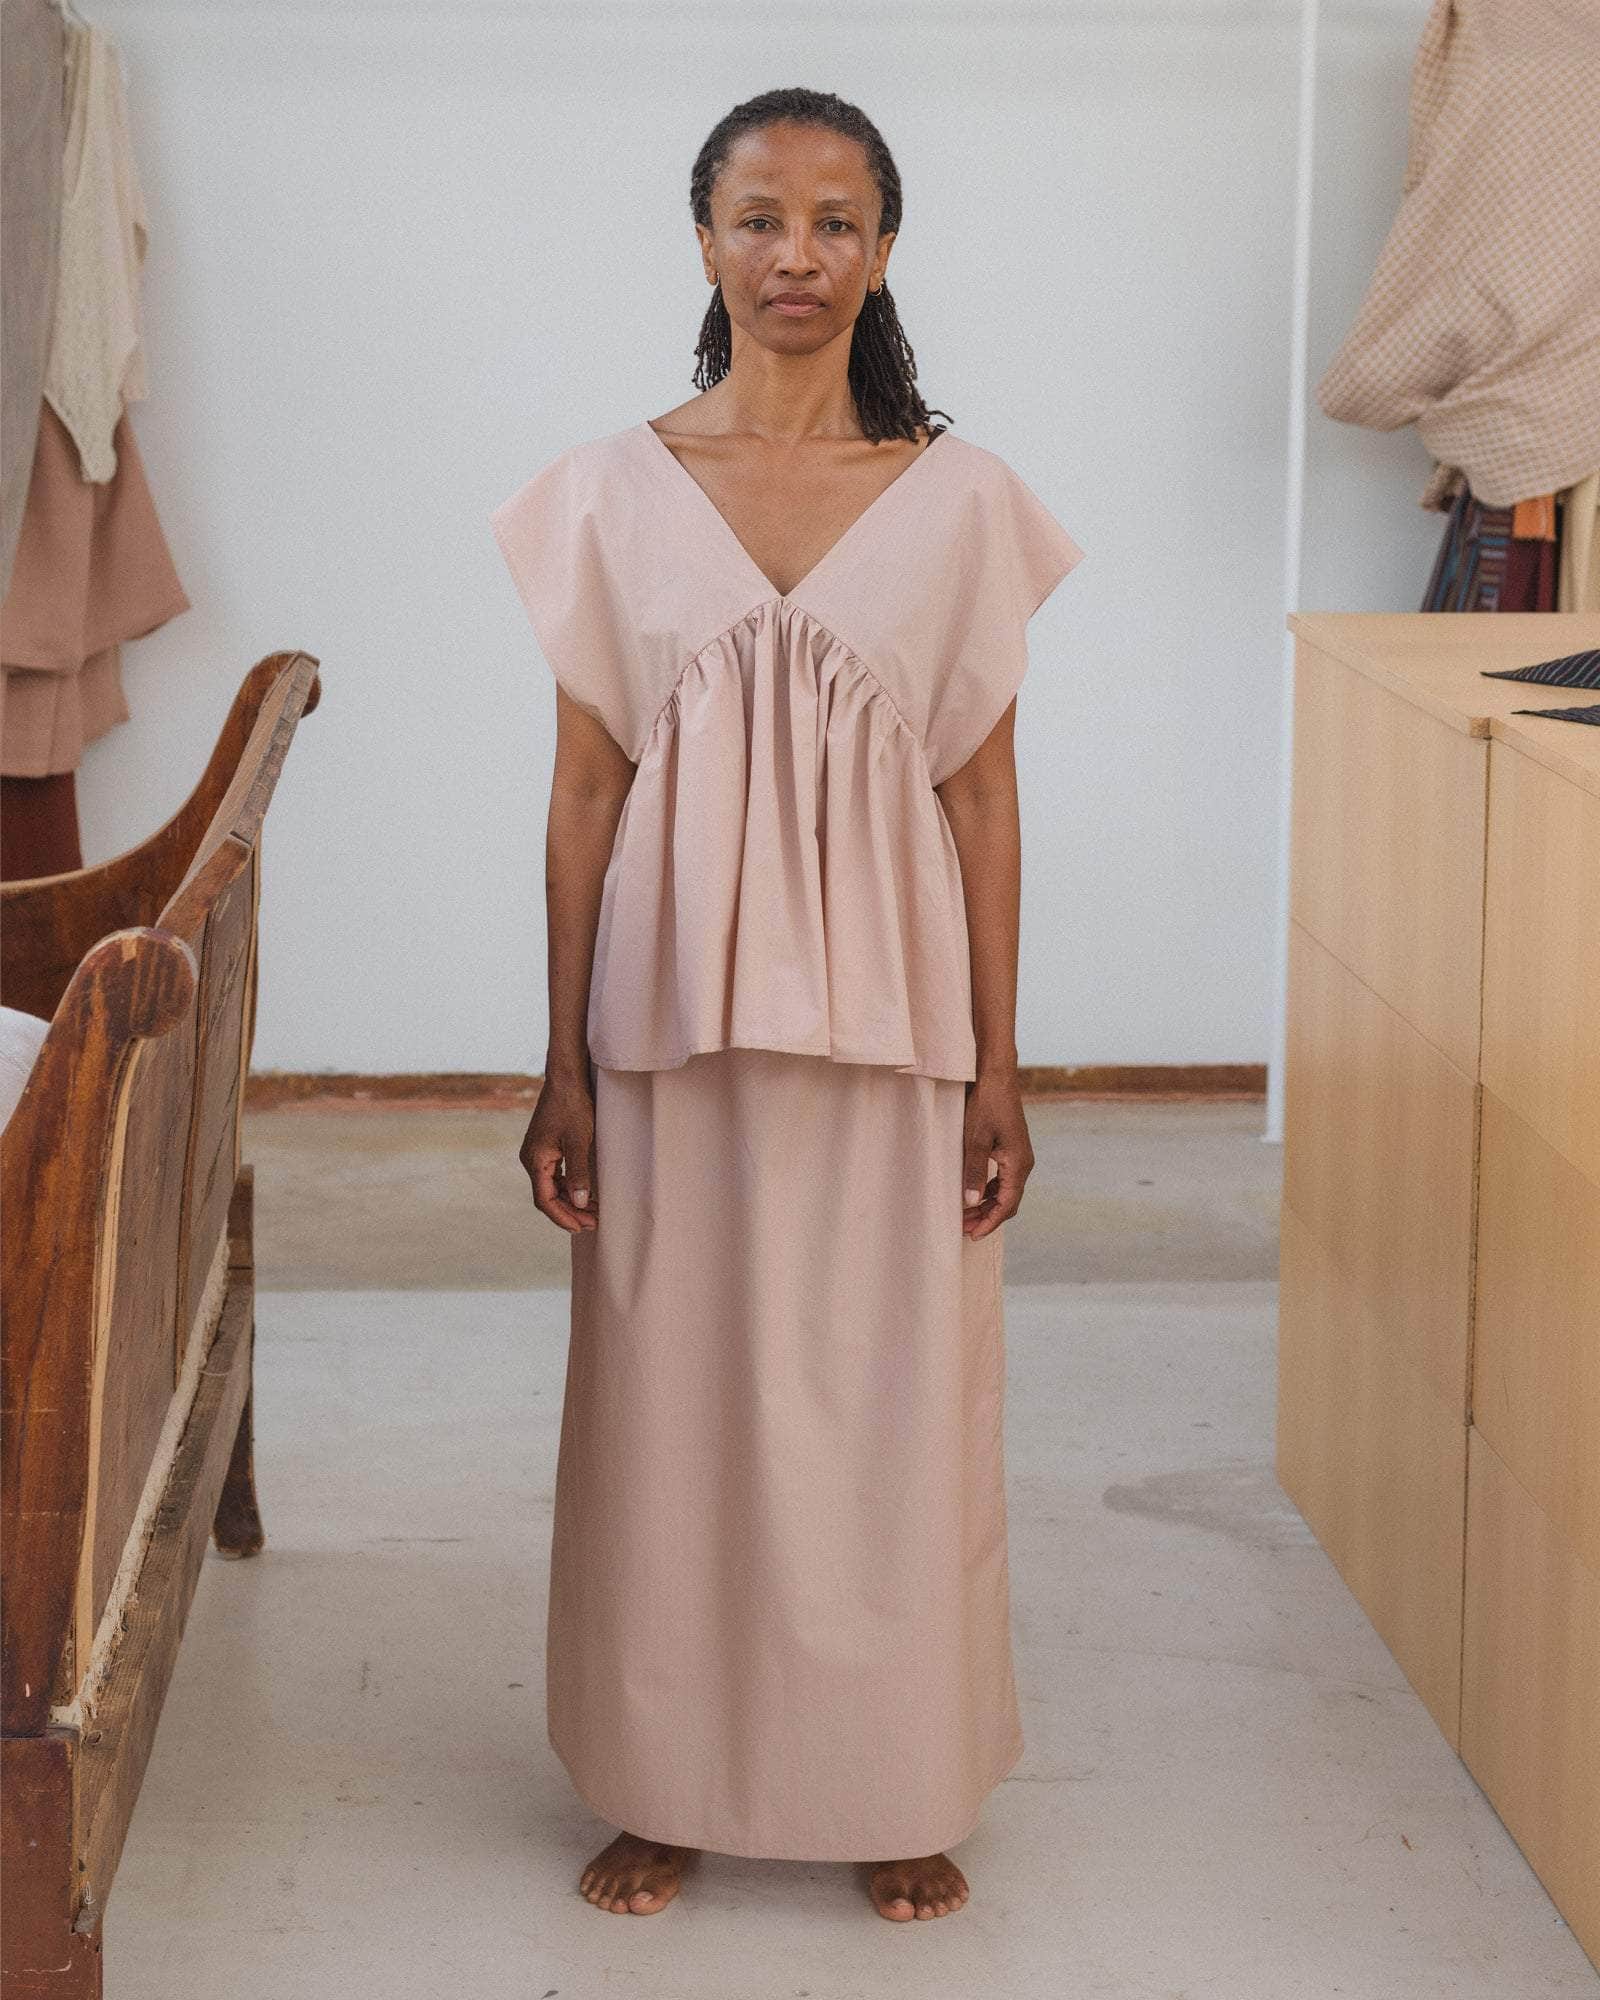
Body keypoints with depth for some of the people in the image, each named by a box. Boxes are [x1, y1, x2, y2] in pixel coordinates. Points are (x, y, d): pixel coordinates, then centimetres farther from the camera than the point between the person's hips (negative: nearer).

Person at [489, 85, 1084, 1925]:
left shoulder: (964, 500, 0)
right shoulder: (613, 493, 0)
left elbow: (984, 792, 2)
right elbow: (584, 789, 2)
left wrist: (998, 1069, -1)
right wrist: (562, 1066, 0)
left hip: (890, 1014, 0)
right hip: (674, 1014, 0)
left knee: (894, 1394, 7)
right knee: (672, 1390, 8)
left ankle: (897, 1789, 24)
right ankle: (669, 1784, 25)